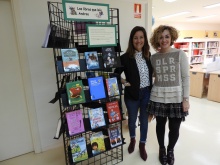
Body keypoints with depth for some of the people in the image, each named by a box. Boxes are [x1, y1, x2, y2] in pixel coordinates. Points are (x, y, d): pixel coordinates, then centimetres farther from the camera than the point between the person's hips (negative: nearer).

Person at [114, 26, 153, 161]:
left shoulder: (149, 56, 0)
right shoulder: (125, 57, -12)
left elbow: (151, 73, 9)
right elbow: (115, 74, -6)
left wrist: (152, 89, 3)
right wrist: (123, 82, -18)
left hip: (147, 93, 3)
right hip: (132, 94, -2)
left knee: (144, 120, 15)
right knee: (132, 119, 17)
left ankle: (142, 144, 38)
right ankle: (132, 139, 47)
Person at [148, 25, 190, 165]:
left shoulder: (180, 54, -4)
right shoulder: (154, 57, 3)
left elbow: (186, 77, -4)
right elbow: (154, 77, 8)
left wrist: (186, 98, -8)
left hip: (176, 98, -1)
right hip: (158, 98, 2)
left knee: (174, 128, 9)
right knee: (160, 125, 14)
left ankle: (171, 150, 38)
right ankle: (162, 149, 40)